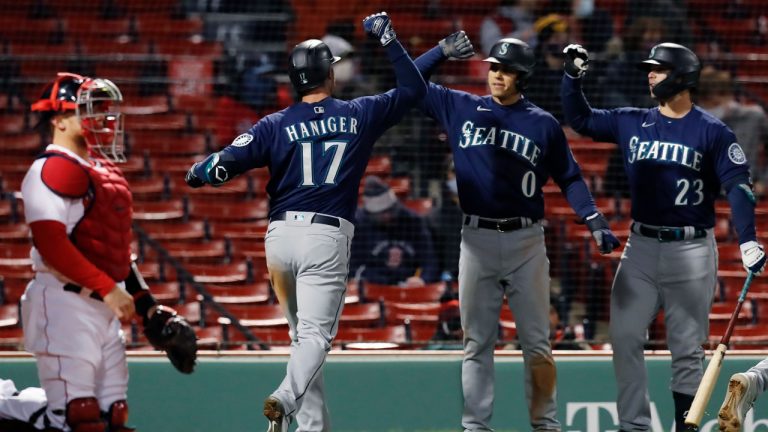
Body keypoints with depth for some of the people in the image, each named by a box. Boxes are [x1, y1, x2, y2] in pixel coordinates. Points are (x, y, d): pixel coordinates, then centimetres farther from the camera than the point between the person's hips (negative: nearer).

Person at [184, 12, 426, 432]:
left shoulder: (276, 125, 3)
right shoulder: (361, 114, 5)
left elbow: (226, 164, -6)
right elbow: (414, 88, 17)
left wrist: (198, 173, 16)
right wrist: (387, 39, 21)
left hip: (280, 237, 2)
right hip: (326, 239, -2)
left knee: (302, 334, 16)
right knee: (315, 334, -11)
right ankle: (286, 398, -38)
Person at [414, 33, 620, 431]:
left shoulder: (543, 125, 3)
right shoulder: (461, 108, 7)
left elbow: (569, 178, 7)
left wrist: (594, 220, -5)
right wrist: (442, 52, -5)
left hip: (526, 241, -1)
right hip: (477, 240, 1)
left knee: (536, 342, 0)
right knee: (476, 342, 5)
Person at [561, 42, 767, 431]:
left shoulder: (712, 132, -5)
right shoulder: (632, 123, 9)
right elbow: (580, 119, 16)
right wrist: (573, 77, 0)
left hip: (691, 251, -4)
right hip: (641, 248, 4)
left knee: (687, 348, 1)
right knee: (624, 337, -2)